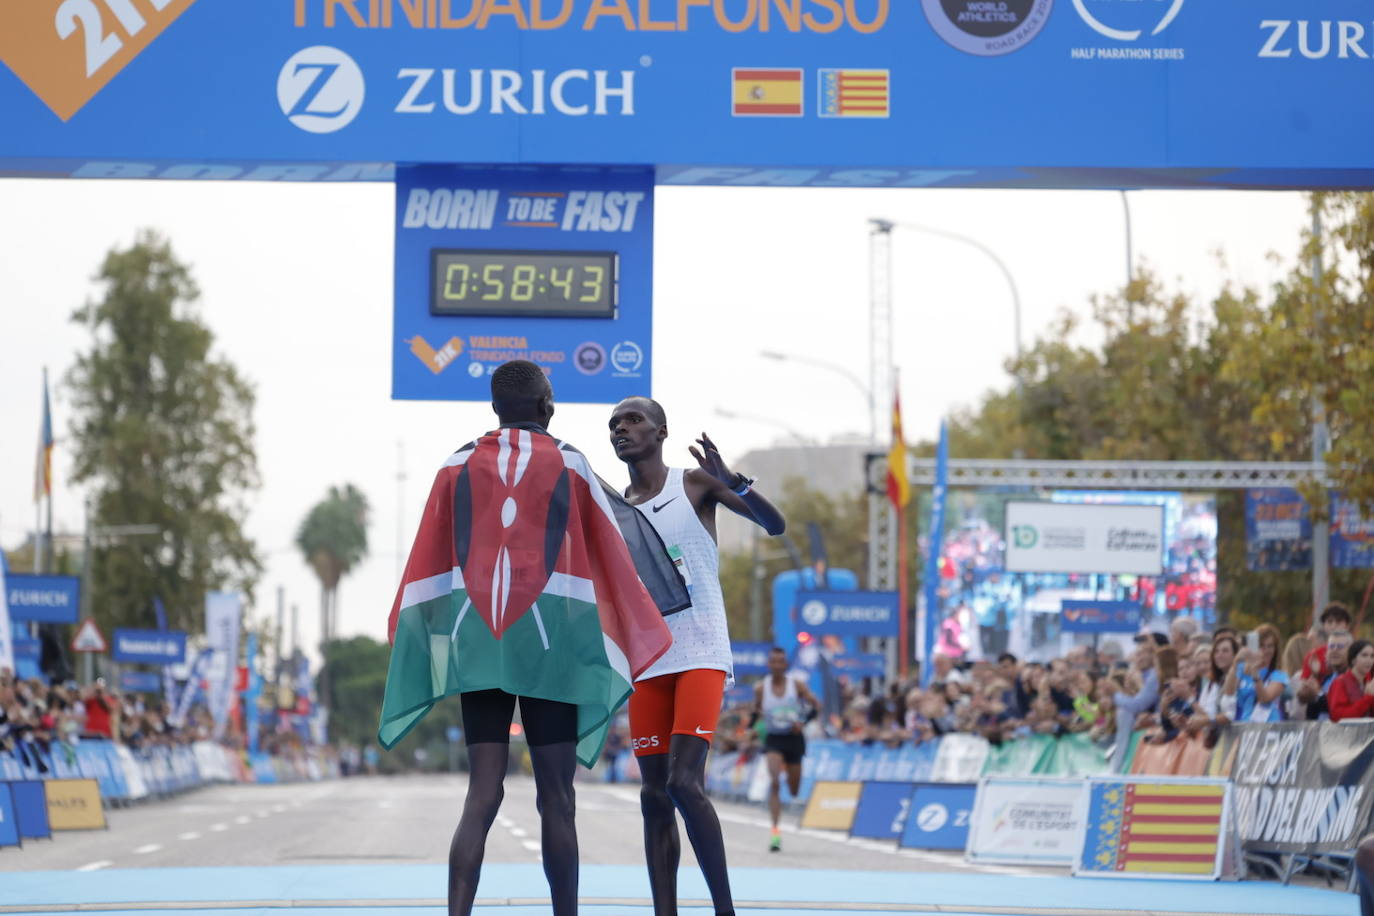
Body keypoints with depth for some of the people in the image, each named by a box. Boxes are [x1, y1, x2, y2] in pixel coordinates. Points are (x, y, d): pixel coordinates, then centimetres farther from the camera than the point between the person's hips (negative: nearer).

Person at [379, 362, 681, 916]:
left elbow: (428, 565, 8)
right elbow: (611, 556, 8)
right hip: (549, 641, -2)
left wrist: (412, 639, 15)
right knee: (555, 798, 3)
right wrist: (636, 634, 19)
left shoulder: (458, 467, 7)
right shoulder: (569, 465, 3)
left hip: (477, 642, 2)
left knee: (482, 796, -1)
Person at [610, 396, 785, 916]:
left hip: (700, 655, -5)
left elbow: (775, 525, -11)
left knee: (685, 783, -18)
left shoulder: (695, 483, 0)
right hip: (646, 660, 5)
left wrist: (735, 483, -28)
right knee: (654, 795, 1)